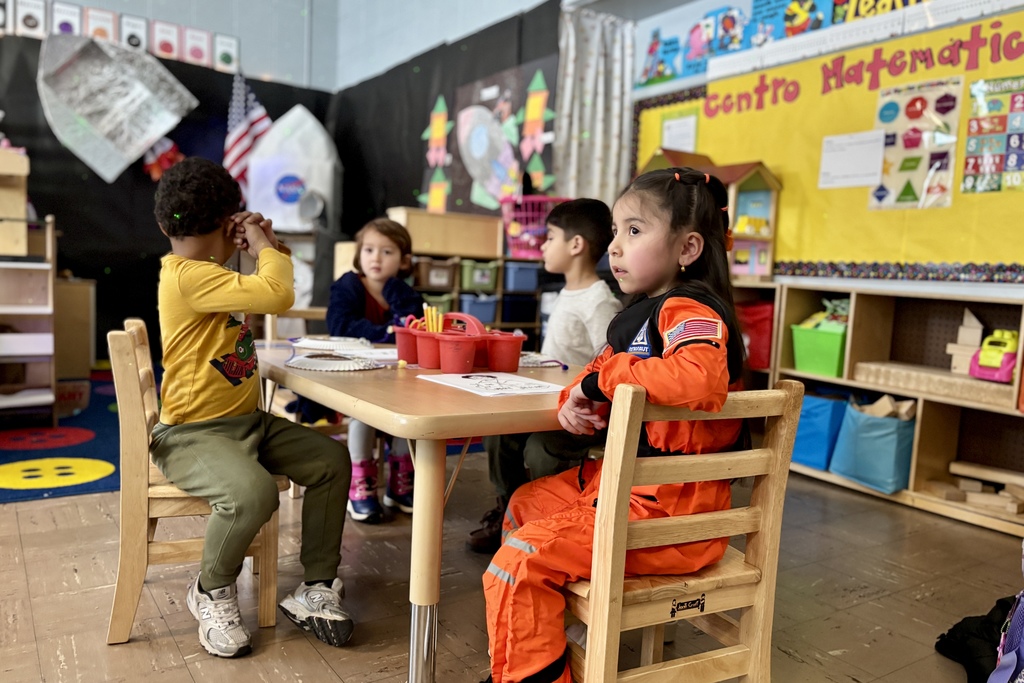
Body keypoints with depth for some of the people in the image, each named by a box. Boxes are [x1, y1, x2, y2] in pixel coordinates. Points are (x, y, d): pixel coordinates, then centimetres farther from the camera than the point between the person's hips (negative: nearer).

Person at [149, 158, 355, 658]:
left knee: (330, 459, -2)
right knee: (253, 492, -34)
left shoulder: (208, 274, 12)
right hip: (192, 433, -10)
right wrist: (264, 248, -13)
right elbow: (277, 296, -32)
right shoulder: (189, 276, -20)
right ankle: (212, 592, -1)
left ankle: (316, 588, 5)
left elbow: (268, 294, 26)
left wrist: (267, 247, 9)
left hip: (247, 421, 10)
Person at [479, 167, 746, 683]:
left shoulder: (689, 310, -20)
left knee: (518, 563, -18)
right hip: (622, 478, 11)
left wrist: (605, 374, -25)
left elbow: (699, 379, -40)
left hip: (665, 506, -11)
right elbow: (604, 377, 19)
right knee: (526, 503, 27)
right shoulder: (642, 311, 13)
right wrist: (576, 400, -6)